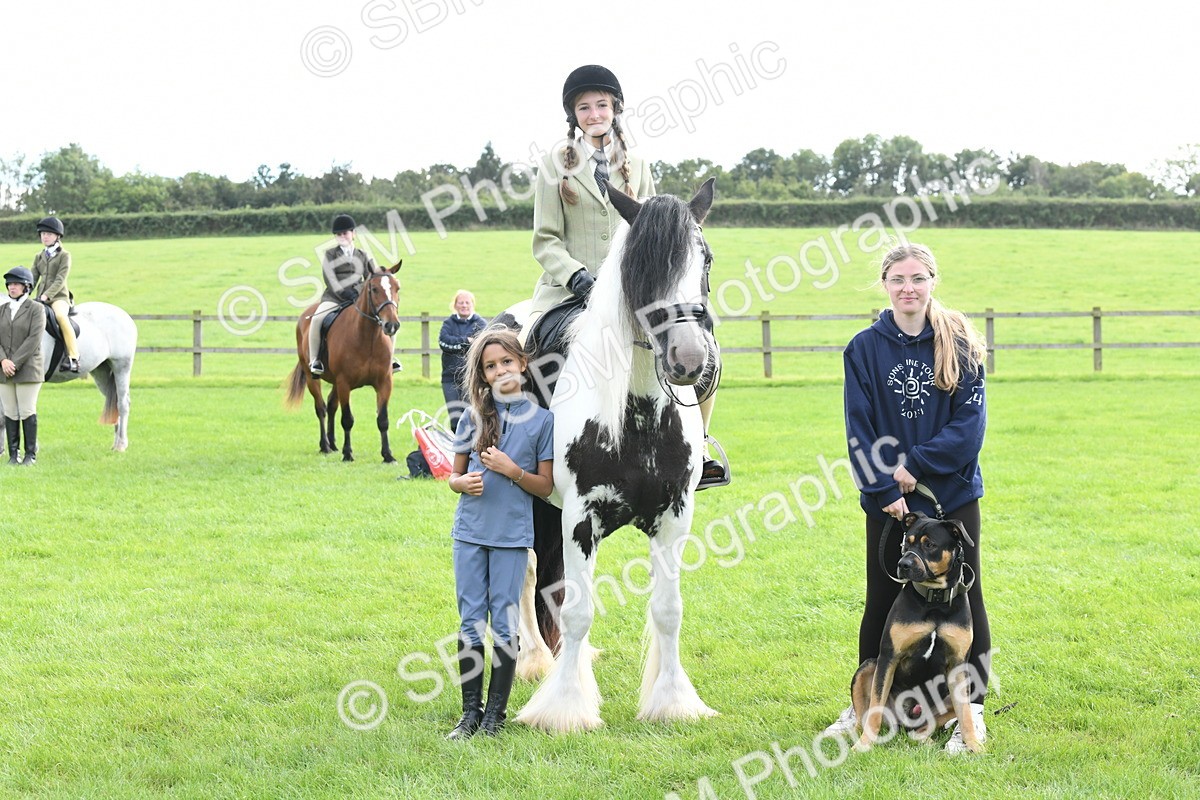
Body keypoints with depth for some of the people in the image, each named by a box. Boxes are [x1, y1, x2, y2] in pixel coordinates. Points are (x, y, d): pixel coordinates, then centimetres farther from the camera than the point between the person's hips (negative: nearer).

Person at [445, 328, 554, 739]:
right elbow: (454, 476, 12)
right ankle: (470, 712, 12)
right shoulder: (474, 417, 6)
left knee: (504, 624, 1)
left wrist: (511, 470, -14)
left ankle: (495, 713, 9)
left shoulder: (541, 420, 0)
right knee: (471, 621, 5)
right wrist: (464, 482, -11)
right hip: (470, 531, 2)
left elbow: (546, 487, 2)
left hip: (512, 535, -2)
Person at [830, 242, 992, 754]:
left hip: (952, 495, -1)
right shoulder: (865, 349, -1)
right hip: (888, 502, 1)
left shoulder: (959, 344, -2)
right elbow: (859, 431, -4)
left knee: (962, 599, 4)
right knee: (882, 602, 11)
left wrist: (915, 466, -16)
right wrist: (884, 492, -14)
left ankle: (971, 710, 13)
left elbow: (971, 421, -9)